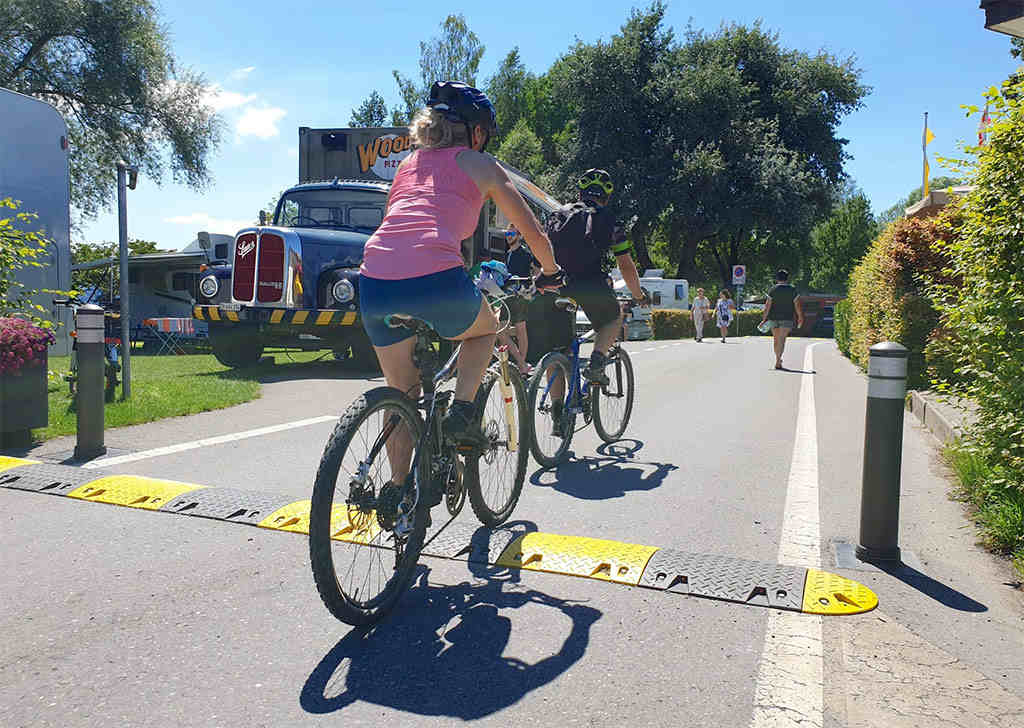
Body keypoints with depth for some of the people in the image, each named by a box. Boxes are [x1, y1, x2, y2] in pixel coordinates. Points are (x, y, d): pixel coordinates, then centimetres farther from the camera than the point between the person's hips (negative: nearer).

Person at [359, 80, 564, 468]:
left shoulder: (408, 163, 28)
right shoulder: (480, 164, 16)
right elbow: (534, 233, 19)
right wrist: (550, 273, 37)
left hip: (375, 283, 5)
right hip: (435, 281, -4)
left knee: (401, 394, 23)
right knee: (484, 329, 30)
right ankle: (462, 410, 10)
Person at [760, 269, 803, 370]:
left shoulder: (773, 289, -1)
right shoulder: (792, 290, -1)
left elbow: (767, 305, -5)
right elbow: (797, 305, 0)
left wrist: (764, 319, -3)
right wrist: (800, 318, 12)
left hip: (773, 318, 1)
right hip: (787, 318, -1)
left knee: (776, 339, 15)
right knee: (782, 339, -4)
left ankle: (778, 359, 27)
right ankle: (778, 362, -14)